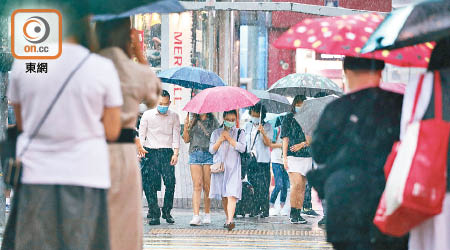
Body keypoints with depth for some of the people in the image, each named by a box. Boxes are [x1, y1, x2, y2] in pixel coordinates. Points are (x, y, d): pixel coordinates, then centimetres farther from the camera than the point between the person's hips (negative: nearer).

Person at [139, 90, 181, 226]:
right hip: (151, 152, 0)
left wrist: (175, 153, -5)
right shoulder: (147, 115, 9)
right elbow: (141, 134, 9)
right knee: (149, 183, -8)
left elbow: (176, 136, 7)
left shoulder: (174, 116, 11)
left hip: (167, 152, 0)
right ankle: (154, 213, -2)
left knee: (170, 182, -11)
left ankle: (167, 211, 2)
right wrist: (140, 148, -7)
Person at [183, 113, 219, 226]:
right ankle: (196, 216, -14)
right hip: (195, 154, 2)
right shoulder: (193, 122, 16)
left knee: (207, 187, 0)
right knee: (197, 186, -7)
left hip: (209, 154, -2)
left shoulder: (213, 122, 9)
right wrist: (186, 126, -3)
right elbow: (186, 139, 12)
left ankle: (207, 214, 12)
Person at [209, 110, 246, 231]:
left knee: (231, 194, -16)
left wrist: (229, 138, -6)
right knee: (223, 196, 6)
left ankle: (230, 221, -27)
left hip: (233, 167, -3)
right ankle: (228, 218, 18)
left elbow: (242, 148, -5)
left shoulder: (239, 132, 8)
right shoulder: (216, 133, 14)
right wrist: (221, 139, -5)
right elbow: (211, 150, 8)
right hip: (219, 166, 3)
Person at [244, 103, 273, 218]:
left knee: (263, 187, -9)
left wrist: (263, 132, -23)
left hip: (262, 161, -4)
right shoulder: (248, 126, 17)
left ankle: (264, 211, -6)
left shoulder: (267, 126, 2)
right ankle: (255, 210, 7)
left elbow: (268, 143, -8)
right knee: (252, 186, 2)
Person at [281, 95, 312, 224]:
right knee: (296, 184, -15)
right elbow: (285, 138, 2)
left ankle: (298, 214, 7)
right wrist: (284, 157, -4)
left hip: (307, 156, 4)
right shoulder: (289, 118, 5)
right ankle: (293, 214, -9)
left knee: (302, 187, 3)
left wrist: (302, 144, -10)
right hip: (293, 156, -4)